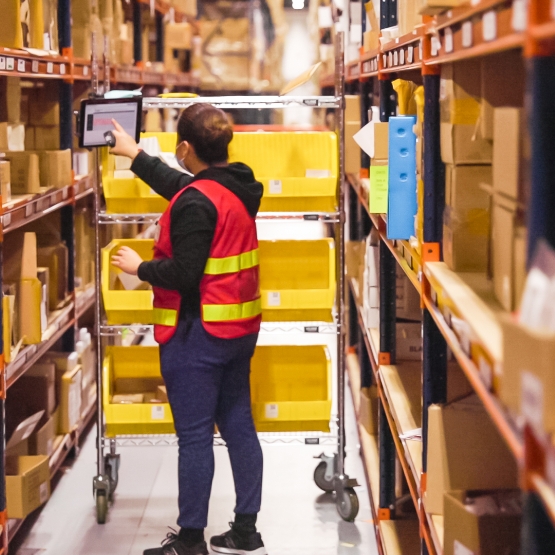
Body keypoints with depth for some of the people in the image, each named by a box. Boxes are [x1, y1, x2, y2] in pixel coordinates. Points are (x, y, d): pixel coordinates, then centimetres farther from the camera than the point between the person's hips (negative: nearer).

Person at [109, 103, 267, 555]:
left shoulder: (195, 203, -20)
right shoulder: (239, 187, 6)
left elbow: (184, 274, -22)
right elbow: (178, 186, 22)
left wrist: (139, 268, -5)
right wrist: (134, 154, 31)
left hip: (197, 334, -9)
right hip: (240, 329, 9)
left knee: (194, 436, -1)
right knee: (239, 427, 12)